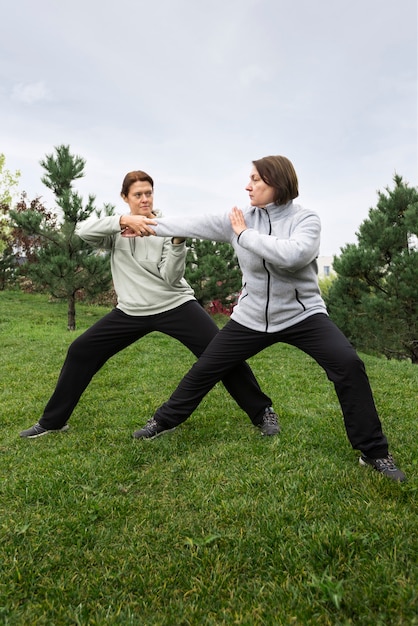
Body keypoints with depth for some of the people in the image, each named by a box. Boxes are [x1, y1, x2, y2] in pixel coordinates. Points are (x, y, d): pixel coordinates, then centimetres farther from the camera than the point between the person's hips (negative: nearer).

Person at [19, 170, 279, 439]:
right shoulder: (117, 228, 3)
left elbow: (171, 278, -13)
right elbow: (83, 230, -18)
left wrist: (178, 242, -27)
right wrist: (122, 220, -31)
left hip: (175, 304, -2)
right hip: (131, 311, 3)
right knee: (80, 352, 1)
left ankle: (262, 411, 2)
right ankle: (53, 421, 20)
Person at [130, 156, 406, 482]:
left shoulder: (306, 219, -12)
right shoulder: (242, 217, -1)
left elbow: (291, 255, -31)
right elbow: (197, 224, 1)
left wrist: (245, 234, -21)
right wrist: (153, 225, 2)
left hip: (302, 314, -3)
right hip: (252, 317, 3)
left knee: (348, 364, -21)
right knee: (205, 368, 7)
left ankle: (374, 451, -2)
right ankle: (164, 420, 32)